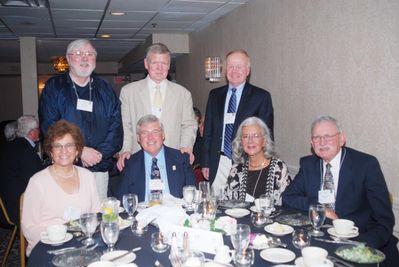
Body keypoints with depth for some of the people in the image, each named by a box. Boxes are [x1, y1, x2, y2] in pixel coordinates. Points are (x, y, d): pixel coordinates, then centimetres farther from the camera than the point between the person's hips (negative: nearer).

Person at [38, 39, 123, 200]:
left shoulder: (104, 89, 12)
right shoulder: (54, 87, 5)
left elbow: (116, 126, 5)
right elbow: (48, 126, -5)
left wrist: (100, 153, -9)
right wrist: (80, 151, -13)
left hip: (99, 168, 2)